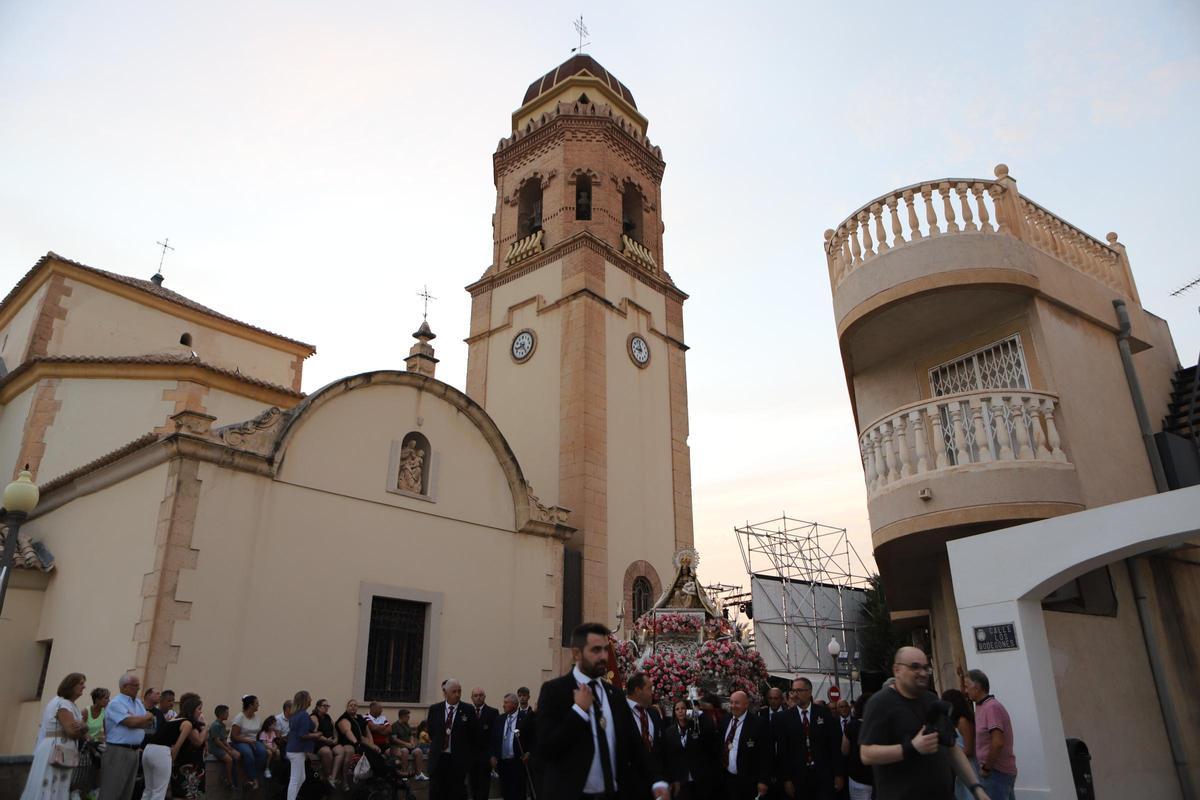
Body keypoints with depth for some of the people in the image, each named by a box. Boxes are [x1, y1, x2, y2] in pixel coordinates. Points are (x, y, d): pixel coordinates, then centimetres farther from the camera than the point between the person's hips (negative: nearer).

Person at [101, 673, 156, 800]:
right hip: (117, 751, -8)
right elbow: (131, 722, -19)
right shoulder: (116, 703, -10)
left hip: (135, 751, 8)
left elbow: (149, 723, 8)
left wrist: (135, 720, -10)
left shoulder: (138, 702, 14)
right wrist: (146, 717, -1)